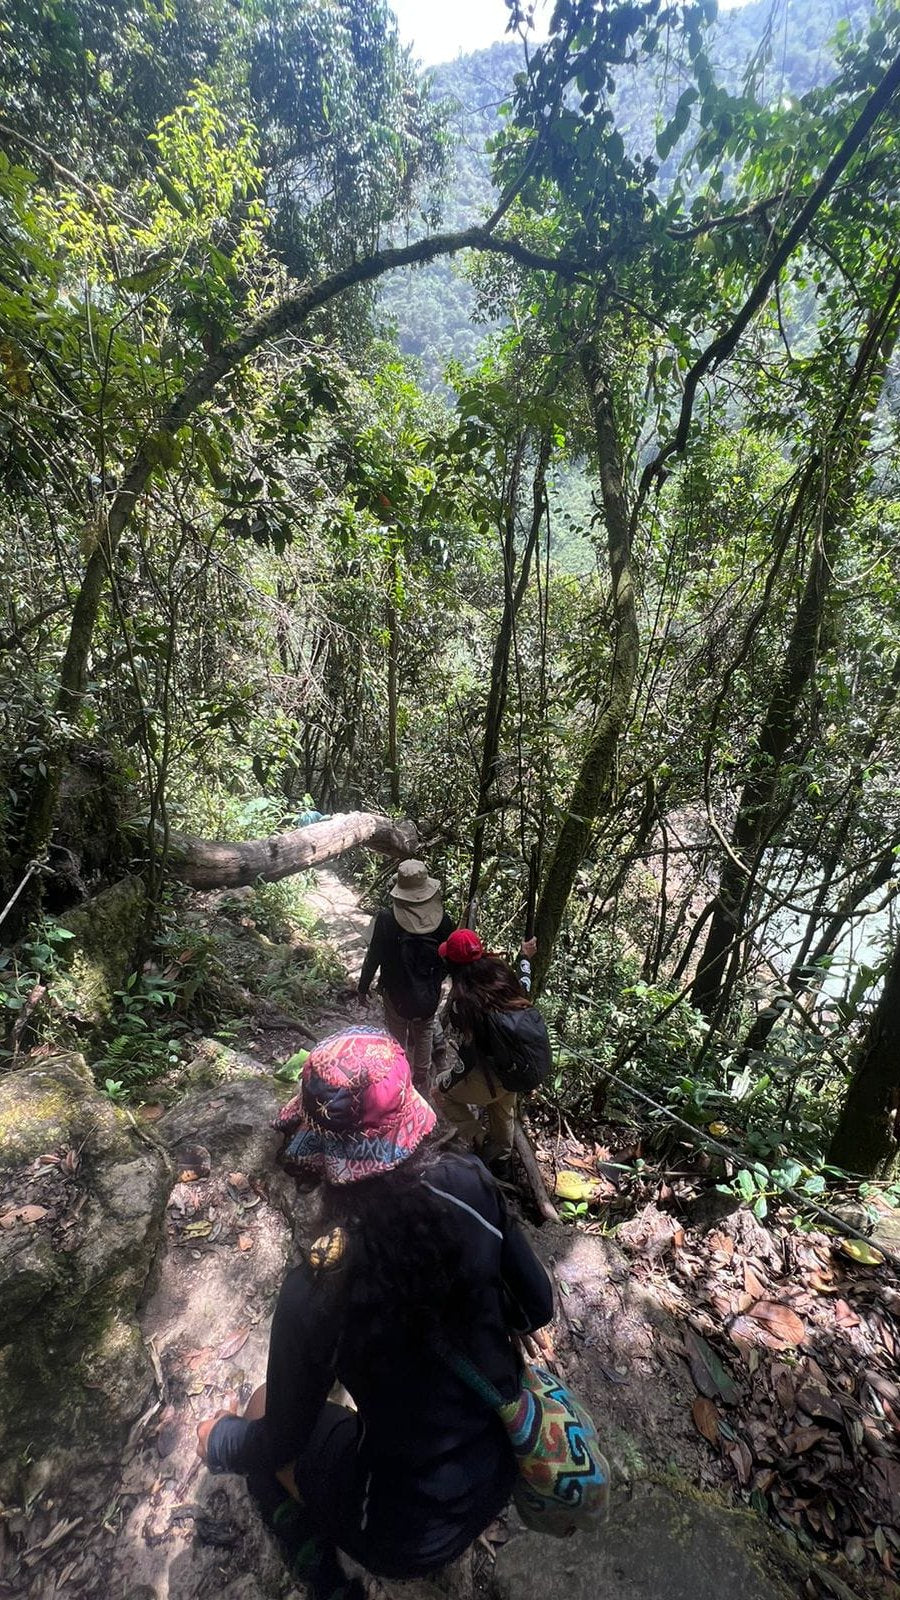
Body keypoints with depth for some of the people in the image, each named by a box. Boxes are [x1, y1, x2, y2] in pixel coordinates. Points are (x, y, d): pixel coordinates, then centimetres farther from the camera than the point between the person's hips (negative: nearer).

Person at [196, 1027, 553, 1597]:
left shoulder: (318, 1291, -31)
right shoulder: (471, 1185, -23)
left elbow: (279, 1444, -13)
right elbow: (537, 1307, -7)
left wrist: (216, 1443, 8)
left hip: (410, 1532, -3)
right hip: (506, 1465, 4)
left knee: (263, 1408, 17)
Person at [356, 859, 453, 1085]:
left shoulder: (386, 921, -26)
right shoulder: (442, 920, -20)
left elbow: (373, 958, -15)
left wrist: (363, 987, 1)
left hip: (396, 993, -2)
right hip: (429, 994, 2)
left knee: (398, 1035, 23)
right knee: (424, 1033, 26)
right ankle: (421, 1079, 46)